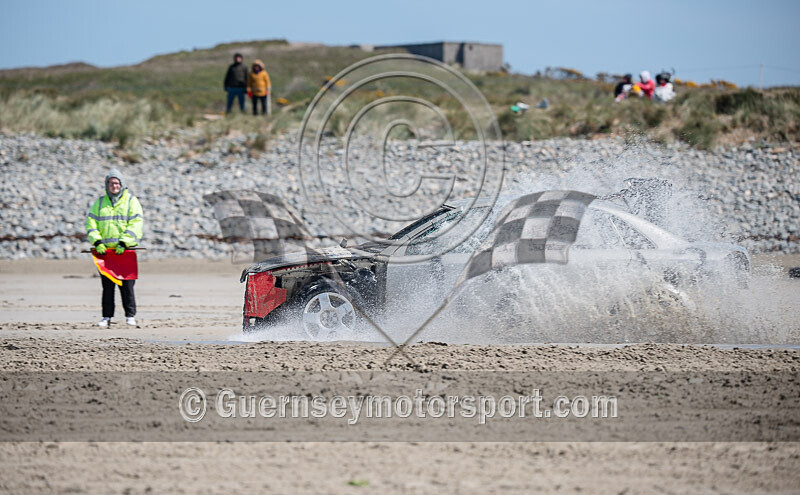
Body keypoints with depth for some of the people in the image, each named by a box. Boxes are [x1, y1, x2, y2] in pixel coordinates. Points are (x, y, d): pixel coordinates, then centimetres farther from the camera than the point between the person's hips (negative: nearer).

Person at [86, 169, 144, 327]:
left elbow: (136, 223, -5)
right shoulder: (100, 202, 14)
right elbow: (90, 222, 9)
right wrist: (97, 242, -7)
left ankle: (130, 316, 4)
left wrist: (124, 243, -15)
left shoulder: (131, 201, 4)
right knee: (107, 285, 4)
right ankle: (107, 317, 9)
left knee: (126, 284, -4)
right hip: (105, 249, 3)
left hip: (125, 250, -3)